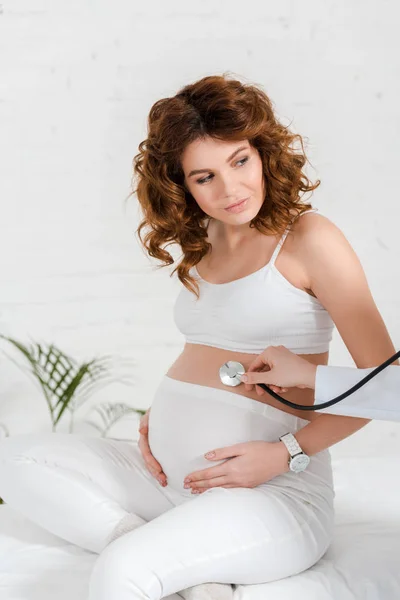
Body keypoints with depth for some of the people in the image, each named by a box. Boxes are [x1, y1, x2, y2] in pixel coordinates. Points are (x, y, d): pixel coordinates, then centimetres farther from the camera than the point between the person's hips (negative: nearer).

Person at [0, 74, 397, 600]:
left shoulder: (310, 239, -8)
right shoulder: (201, 249, 13)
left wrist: (286, 454, -15)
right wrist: (152, 426, 6)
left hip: (275, 492, -9)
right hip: (171, 476, 9)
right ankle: (174, 557, -14)